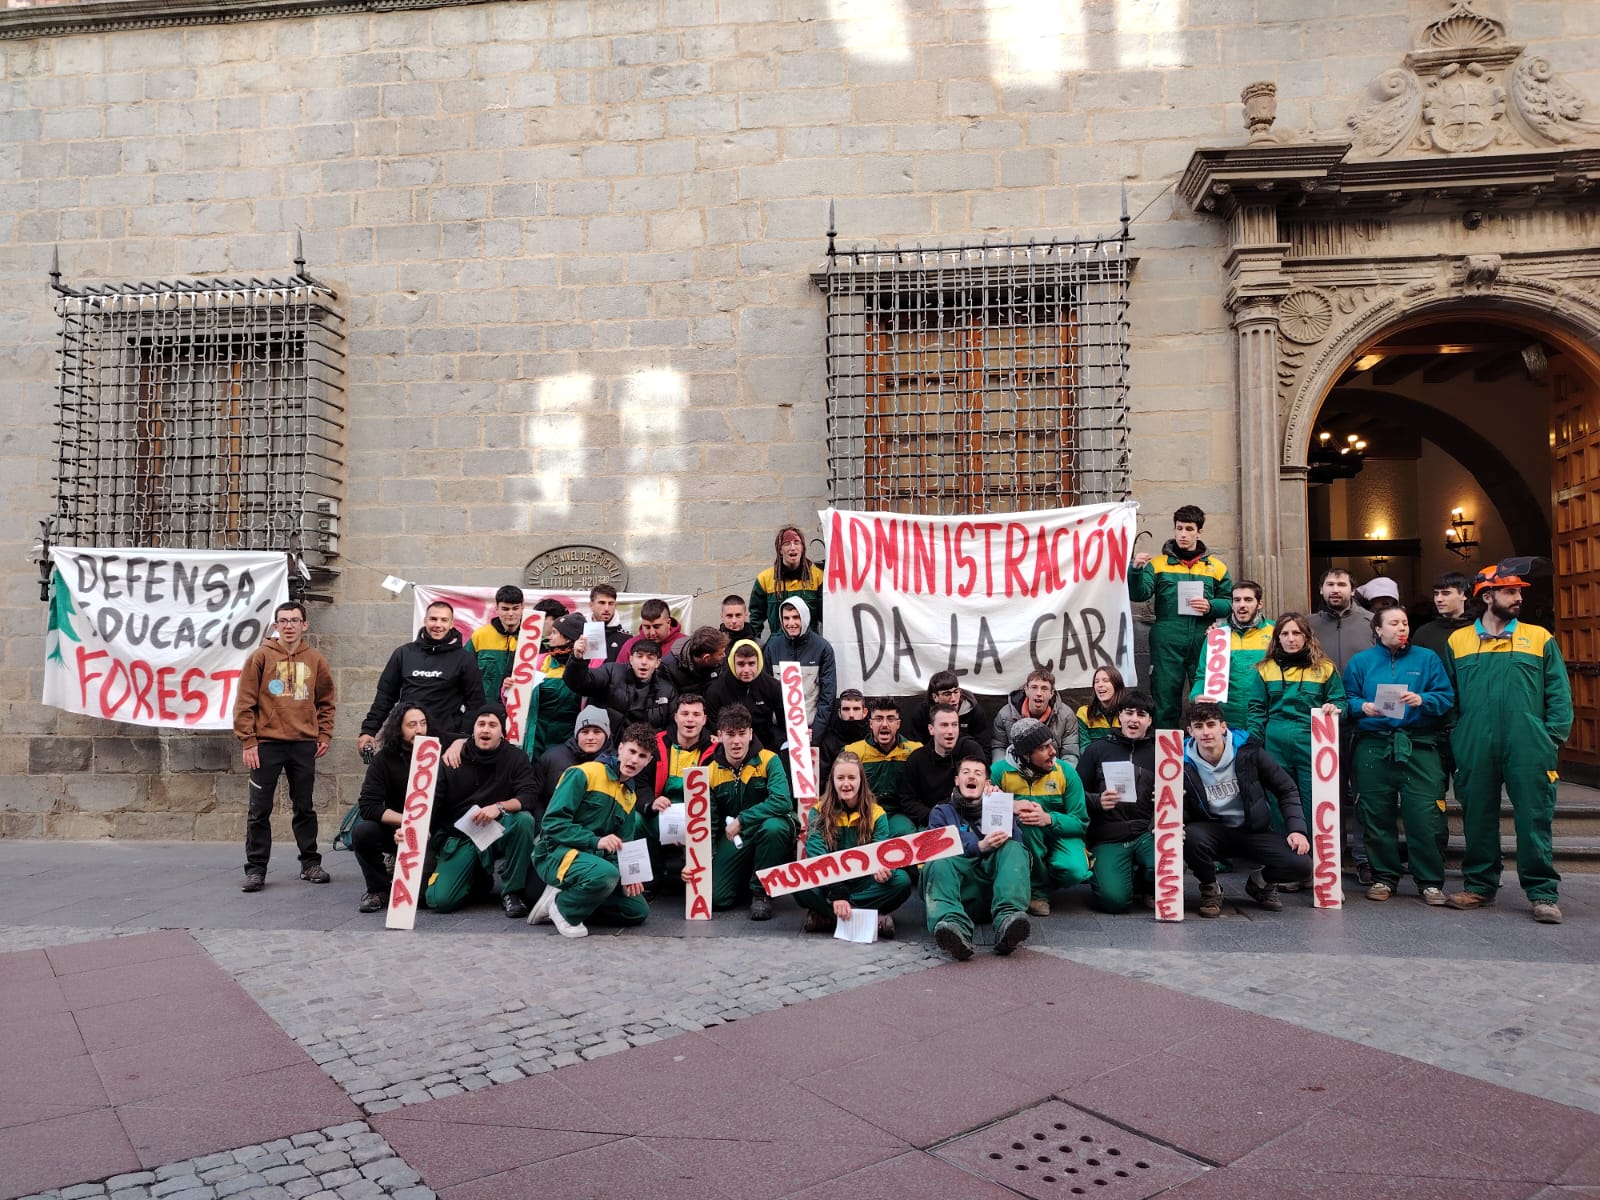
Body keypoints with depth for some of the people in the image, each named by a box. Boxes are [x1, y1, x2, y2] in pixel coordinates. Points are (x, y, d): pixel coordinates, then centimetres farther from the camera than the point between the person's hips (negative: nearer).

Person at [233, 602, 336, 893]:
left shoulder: (315, 661, 7)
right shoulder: (261, 656, -2)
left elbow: (325, 702, 15)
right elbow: (245, 702, -4)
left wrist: (325, 735, 6)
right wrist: (247, 741, -8)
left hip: (304, 745, 2)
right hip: (267, 743, -2)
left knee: (304, 808, 11)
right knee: (259, 810, 3)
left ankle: (310, 863, 19)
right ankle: (256, 868, 11)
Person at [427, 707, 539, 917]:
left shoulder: (516, 758, -2)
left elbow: (527, 798, -14)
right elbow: (433, 803, -1)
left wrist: (500, 807, -33)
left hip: (498, 832, -1)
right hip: (459, 837, 1)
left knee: (524, 819, -34)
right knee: (439, 900, -18)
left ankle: (512, 892, -16)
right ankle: (478, 877, 18)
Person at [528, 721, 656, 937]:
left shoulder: (630, 797, 14)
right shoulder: (583, 774, -11)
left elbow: (622, 846, 13)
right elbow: (553, 822, -18)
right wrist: (596, 841, -27)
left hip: (591, 859, 8)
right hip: (555, 854, -8)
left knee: (638, 911, 0)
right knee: (606, 874, -37)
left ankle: (572, 899, 6)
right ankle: (562, 907, -10)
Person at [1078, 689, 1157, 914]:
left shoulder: (1158, 752, 11)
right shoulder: (1098, 750, 8)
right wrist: (1097, 801, -15)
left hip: (1146, 832, 2)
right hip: (1108, 838, -2)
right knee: (1115, 899, -23)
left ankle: (1143, 882, 6)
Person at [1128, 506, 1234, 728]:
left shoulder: (1216, 567, 12)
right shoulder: (1158, 564, 8)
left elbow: (1228, 602, 11)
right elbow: (1139, 594, -5)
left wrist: (1211, 606, -9)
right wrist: (1136, 570, -23)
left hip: (1203, 642, 1)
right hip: (1167, 643, -1)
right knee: (1165, 697, 0)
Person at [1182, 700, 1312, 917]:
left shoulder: (1248, 751, -11)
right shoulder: (1184, 763, -13)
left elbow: (1286, 789, 0)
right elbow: (1181, 810, -3)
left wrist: (1297, 829, -10)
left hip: (1255, 832, 1)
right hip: (1214, 833, -1)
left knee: (1301, 865, -22)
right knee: (1190, 837, -36)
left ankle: (1261, 882, 14)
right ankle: (1210, 889, -3)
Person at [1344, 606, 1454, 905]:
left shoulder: (1427, 658, 9)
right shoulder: (1361, 661, 11)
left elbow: (1446, 697, 2)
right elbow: (1347, 700, 7)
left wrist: (1422, 700, -16)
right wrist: (1363, 707, -13)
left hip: (1419, 748, -1)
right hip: (1374, 748, 1)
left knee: (1425, 817, -6)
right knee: (1378, 816, 5)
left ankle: (1430, 882, 7)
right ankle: (1384, 878, 18)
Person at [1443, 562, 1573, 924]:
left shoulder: (1540, 638, 6)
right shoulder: (1458, 641, 8)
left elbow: (1559, 694, 5)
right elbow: (1448, 697, 10)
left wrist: (1553, 738, -4)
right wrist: (1451, 743, 4)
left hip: (1529, 751, -1)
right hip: (1474, 752, 1)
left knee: (1534, 821, 1)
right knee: (1478, 820, 10)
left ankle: (1544, 894, 11)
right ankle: (1479, 886, 21)